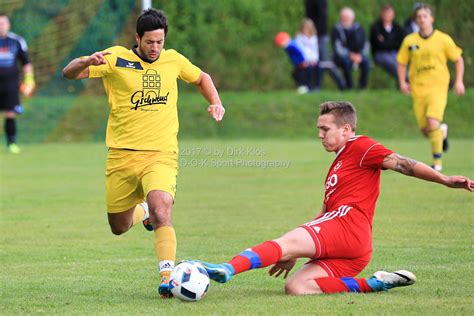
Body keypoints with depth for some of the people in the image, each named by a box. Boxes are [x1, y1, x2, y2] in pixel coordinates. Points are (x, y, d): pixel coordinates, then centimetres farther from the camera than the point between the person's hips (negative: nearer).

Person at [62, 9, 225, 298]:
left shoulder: (173, 60, 7)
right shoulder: (116, 58, -2)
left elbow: (201, 78, 27)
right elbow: (69, 73, -8)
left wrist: (215, 102, 9)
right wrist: (88, 62, -31)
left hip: (161, 154, -1)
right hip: (122, 155, 1)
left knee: (161, 210, -28)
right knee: (119, 228, 12)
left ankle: (168, 277, -30)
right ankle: (142, 210, 46)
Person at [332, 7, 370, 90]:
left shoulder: (358, 28, 7)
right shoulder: (337, 29, -2)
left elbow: (365, 45, 5)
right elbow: (337, 47, -12)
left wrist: (360, 55, -15)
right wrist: (349, 55, -23)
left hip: (358, 56, 2)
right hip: (342, 56, -2)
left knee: (366, 60, -29)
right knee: (346, 61, -37)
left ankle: (363, 85, -24)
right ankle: (349, 86, -30)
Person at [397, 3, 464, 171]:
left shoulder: (443, 39, -2)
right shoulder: (409, 41, 3)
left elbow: (458, 59, 7)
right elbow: (402, 63, 13)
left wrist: (459, 81, -2)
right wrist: (402, 82, -1)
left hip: (438, 88, -3)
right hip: (418, 89, 3)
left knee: (433, 123, -21)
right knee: (425, 129, 3)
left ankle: (437, 161, -6)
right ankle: (442, 132, 40)